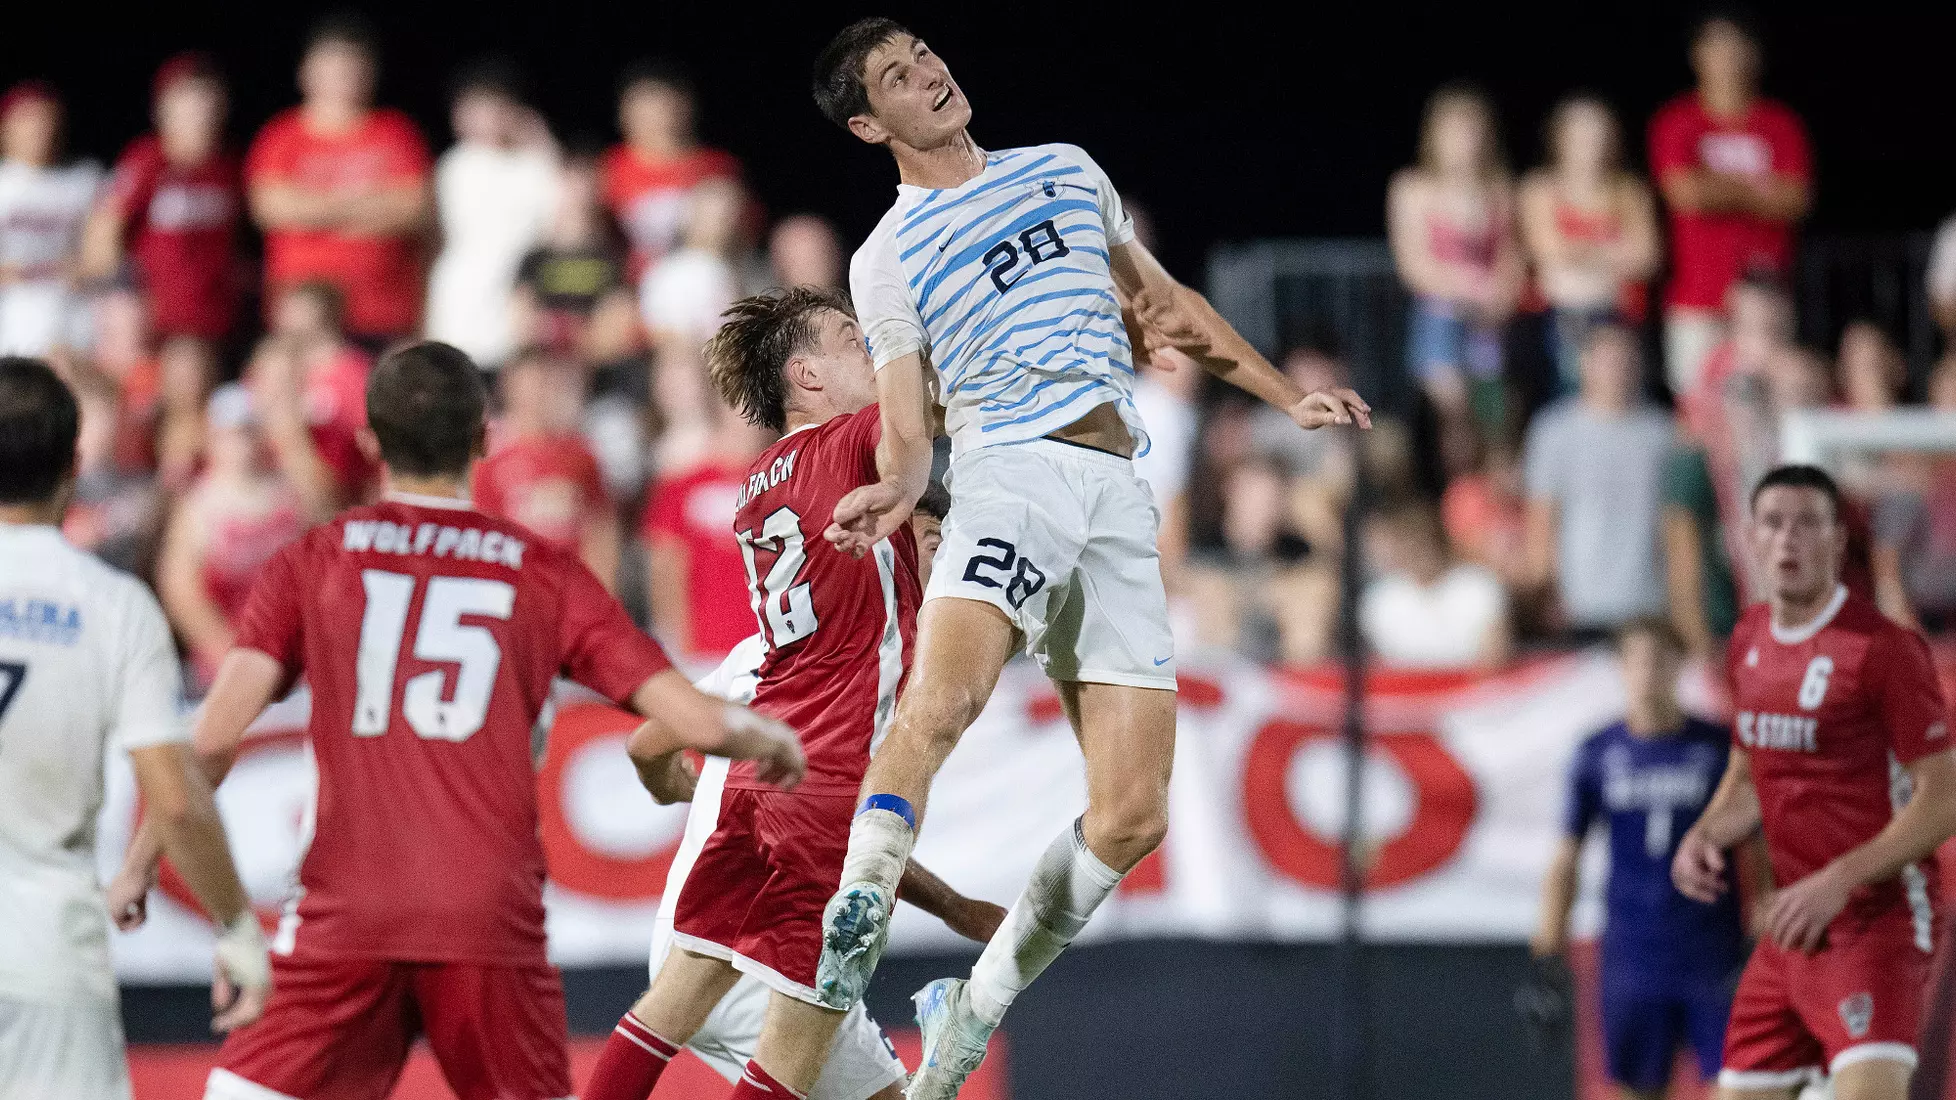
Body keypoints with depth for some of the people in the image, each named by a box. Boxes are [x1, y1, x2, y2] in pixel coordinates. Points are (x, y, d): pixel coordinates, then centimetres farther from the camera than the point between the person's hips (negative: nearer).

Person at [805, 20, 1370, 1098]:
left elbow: (1164, 305, 30)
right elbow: (906, 438, 6)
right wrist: (891, 493, -17)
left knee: (1131, 816, -7)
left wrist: (1288, 398, 24)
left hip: (1119, 497, 4)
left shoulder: (1065, 171, 20)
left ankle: (972, 1011, 6)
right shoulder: (888, 259, 9)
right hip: (1010, 473, -4)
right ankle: (843, 952, -34)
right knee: (940, 699, -36)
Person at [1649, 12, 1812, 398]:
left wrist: (1721, 189, -3)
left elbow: (1795, 200, -2)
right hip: (1698, 293, -1)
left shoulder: (1780, 124, 9)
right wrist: (1754, 191, 2)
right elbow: (1685, 193, -8)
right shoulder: (1675, 122, 5)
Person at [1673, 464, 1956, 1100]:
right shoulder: (1748, 642, 10)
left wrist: (1837, 881, -21)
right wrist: (1705, 835, 3)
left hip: (1876, 922, -8)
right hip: (1791, 928, 8)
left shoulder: (1883, 649, -13)